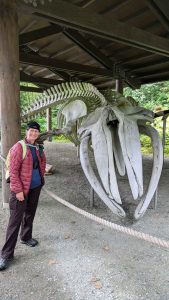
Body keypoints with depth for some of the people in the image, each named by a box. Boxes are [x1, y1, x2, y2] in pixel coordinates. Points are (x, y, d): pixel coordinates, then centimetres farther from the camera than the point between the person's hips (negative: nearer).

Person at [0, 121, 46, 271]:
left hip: (36, 187, 7)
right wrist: (18, 190, -19)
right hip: (21, 189, -6)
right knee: (15, 220, -1)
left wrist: (42, 176, 13)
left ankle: (26, 237, 42)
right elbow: (13, 170, -18)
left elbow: (43, 161, 23)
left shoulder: (39, 148, 5)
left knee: (30, 214, 20)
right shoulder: (19, 147, -16)